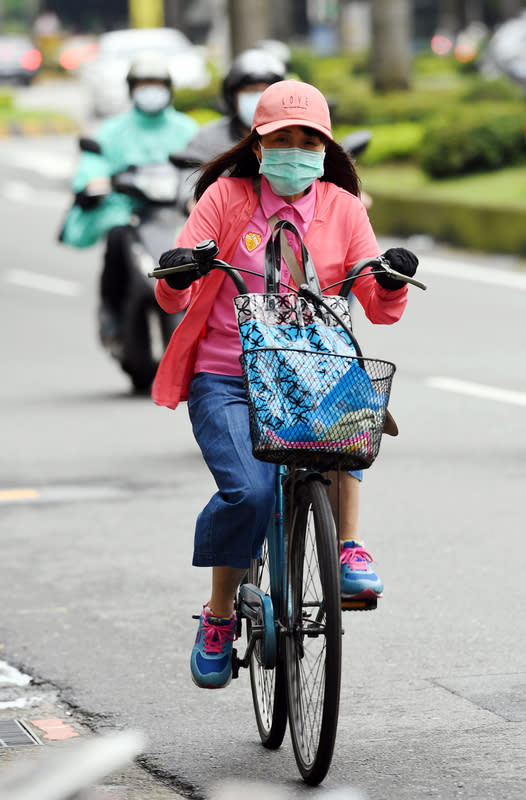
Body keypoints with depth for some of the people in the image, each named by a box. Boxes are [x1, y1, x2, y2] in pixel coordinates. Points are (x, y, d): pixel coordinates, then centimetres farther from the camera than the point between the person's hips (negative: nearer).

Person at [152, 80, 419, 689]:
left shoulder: (342, 207, 6)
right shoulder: (226, 197, 2)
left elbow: (380, 310, 0)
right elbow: (172, 298, -5)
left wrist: (392, 280, -21)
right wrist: (177, 277, -27)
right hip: (224, 380, -1)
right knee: (248, 490, -24)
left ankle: (349, 548, -25)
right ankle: (218, 617, 0)